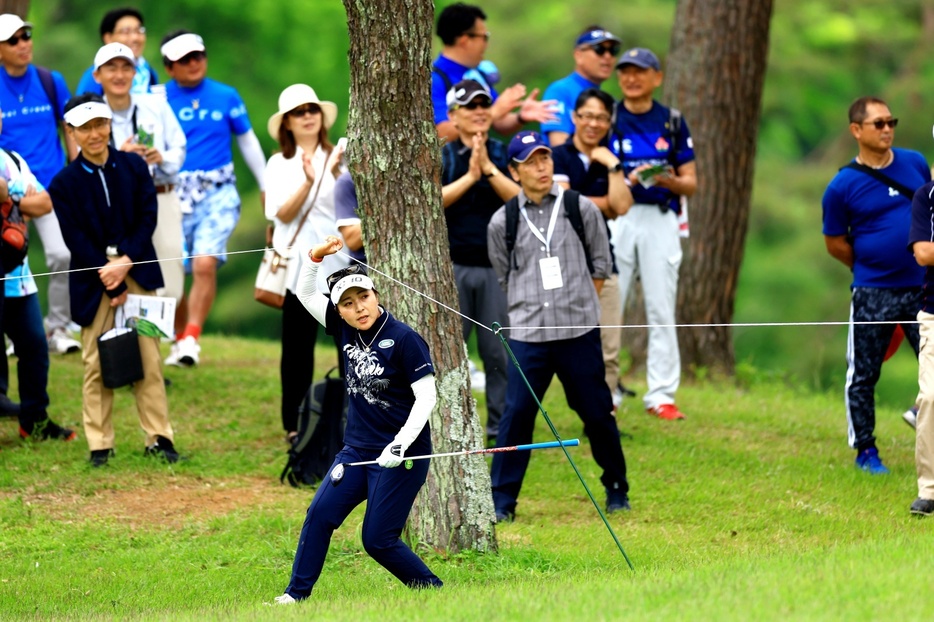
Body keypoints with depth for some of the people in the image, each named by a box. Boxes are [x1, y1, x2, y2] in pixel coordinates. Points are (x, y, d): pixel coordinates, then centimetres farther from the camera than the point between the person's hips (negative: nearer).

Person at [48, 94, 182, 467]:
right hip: (93, 283, -1)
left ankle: (159, 437, 6)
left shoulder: (134, 167, 5)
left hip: (138, 274, 1)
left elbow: (148, 218, 0)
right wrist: (111, 281, -11)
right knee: (96, 364, 1)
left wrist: (126, 262, -13)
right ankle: (99, 445, 7)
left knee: (149, 359, 1)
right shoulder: (65, 183, -1)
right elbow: (75, 240, -5)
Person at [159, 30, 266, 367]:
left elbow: (248, 141, 15)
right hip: (173, 195, 1)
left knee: (205, 263, -20)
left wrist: (265, 186, 20)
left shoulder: (226, 97, 4)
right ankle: (179, 339, 25)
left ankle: (192, 339, -18)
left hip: (217, 193, -1)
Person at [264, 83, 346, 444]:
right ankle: (294, 424, 9)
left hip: (340, 264, 0)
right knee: (297, 347, 2)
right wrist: (308, 182, -20)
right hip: (300, 265, 0)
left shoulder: (339, 158, 7)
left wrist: (339, 175, -23)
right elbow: (284, 213, -5)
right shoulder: (280, 165, 9)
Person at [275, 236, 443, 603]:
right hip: (356, 449, 6)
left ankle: (433, 591, 8)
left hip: (400, 455, -6)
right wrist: (316, 256, -6)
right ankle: (296, 595, -6)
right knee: (320, 513, -9)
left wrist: (400, 445, -23)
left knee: (378, 540, -7)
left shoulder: (404, 340, -15)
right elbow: (306, 294, 12)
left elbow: (426, 397, -15)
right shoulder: (345, 330, 3)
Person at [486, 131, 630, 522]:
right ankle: (502, 500, 2)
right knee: (516, 413, -5)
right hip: (527, 335, 0)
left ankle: (617, 489, 22)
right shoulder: (503, 222, 4)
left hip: (580, 331, 0)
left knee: (597, 412, 5)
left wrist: (579, 306, 6)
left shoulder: (582, 209, 4)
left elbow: (600, 264, 12)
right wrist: (531, 309, 7)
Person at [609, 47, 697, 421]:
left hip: (660, 219, 1)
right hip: (616, 218, -1)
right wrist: (626, 180, -15)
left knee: (661, 309, 0)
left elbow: (690, 182, 10)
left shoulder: (672, 123, 11)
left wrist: (669, 180, -11)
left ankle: (661, 395, 4)